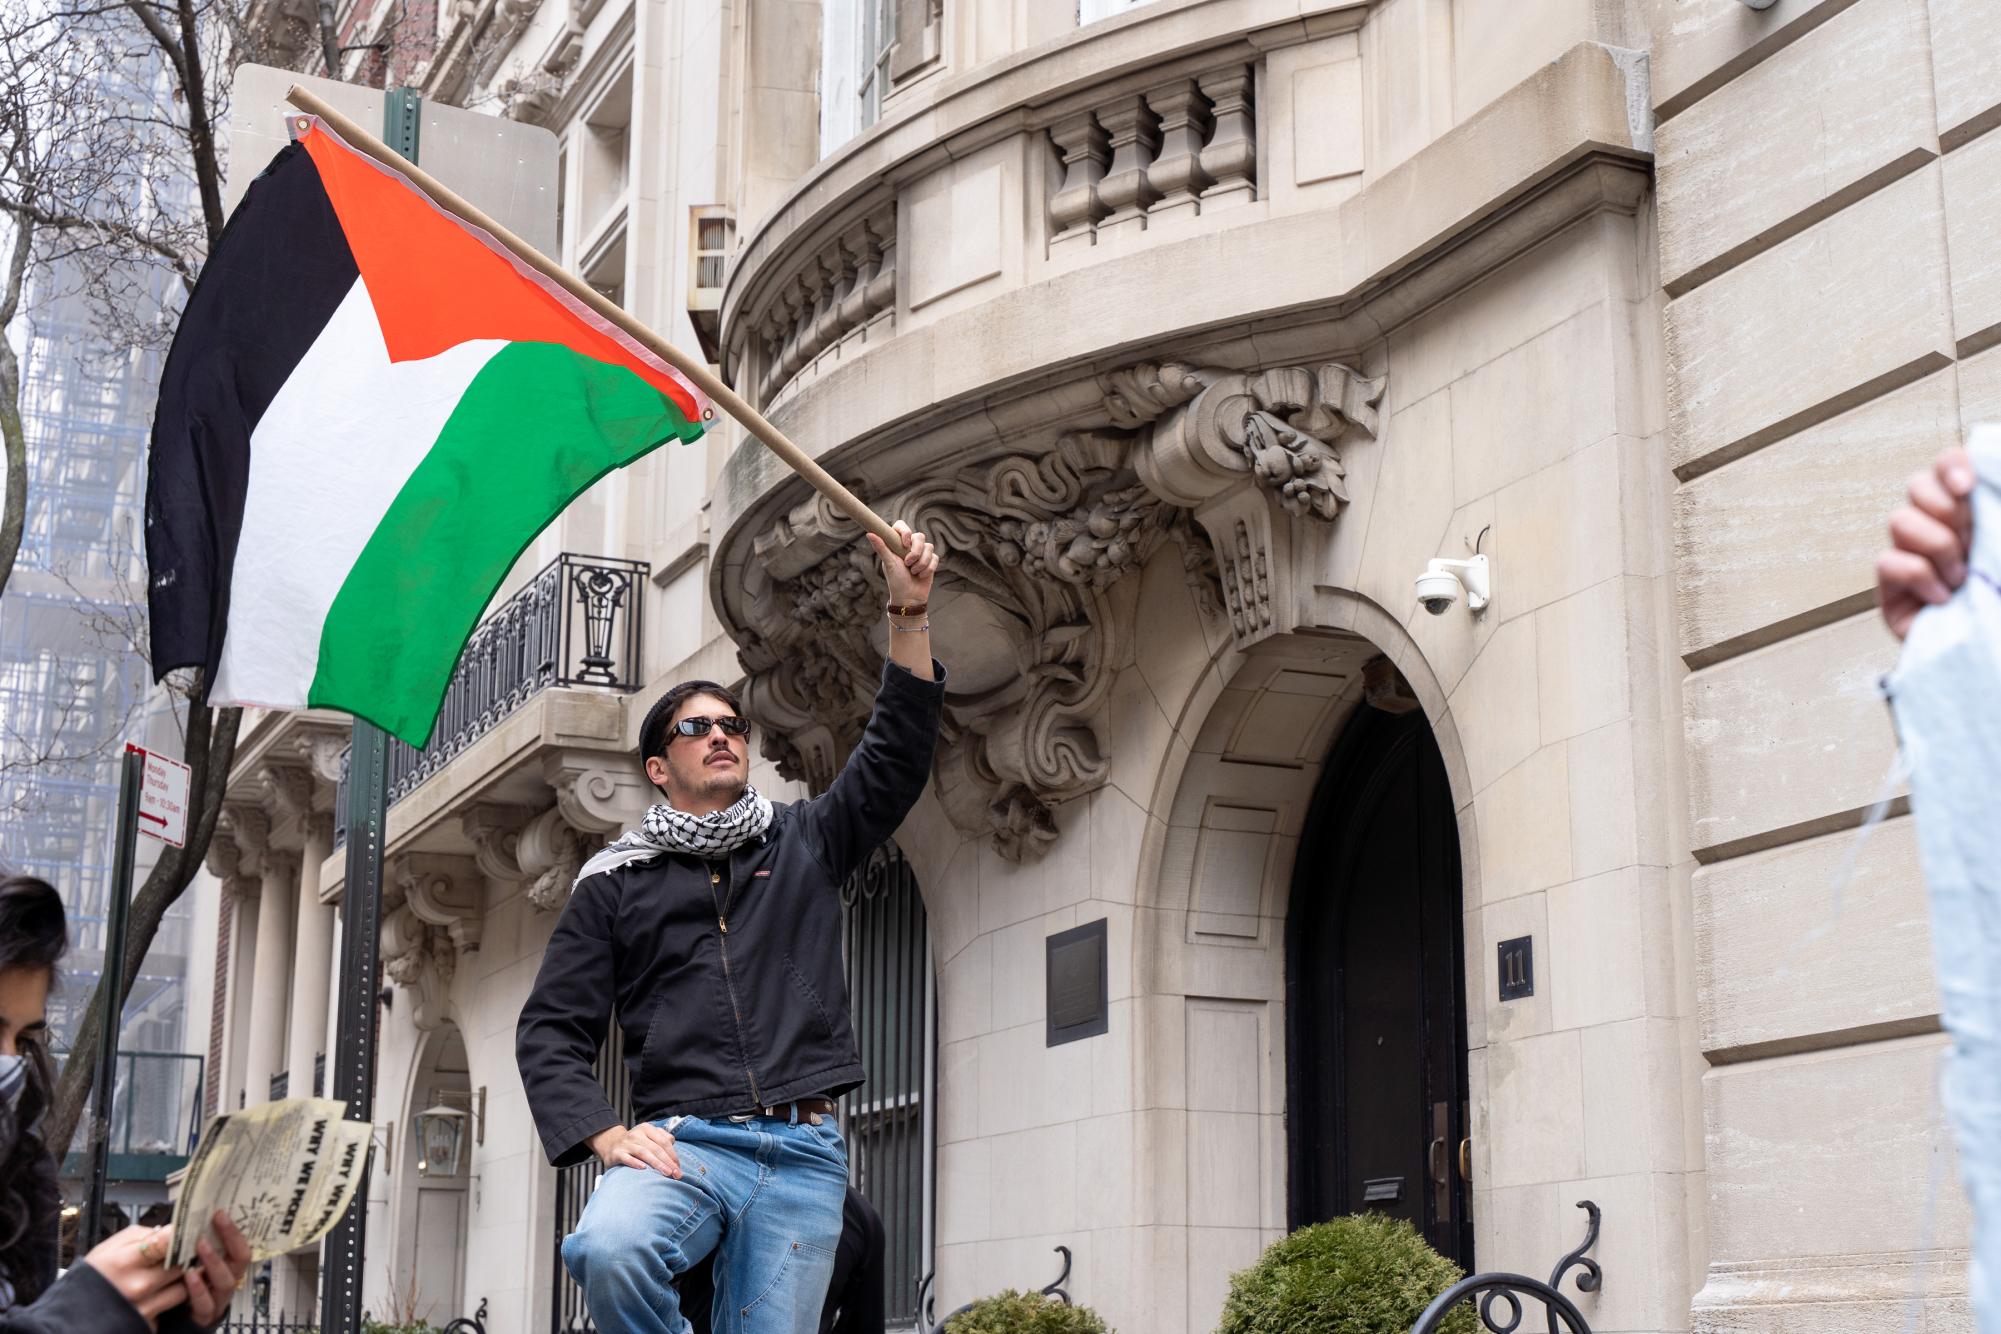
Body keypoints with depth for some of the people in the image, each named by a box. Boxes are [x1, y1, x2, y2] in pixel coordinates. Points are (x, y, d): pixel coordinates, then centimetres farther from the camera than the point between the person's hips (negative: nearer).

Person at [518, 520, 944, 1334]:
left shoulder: (804, 842, 20)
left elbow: (894, 757, 8)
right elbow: (551, 1028, 10)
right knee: (609, 1248, -34)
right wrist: (603, 1133, -7)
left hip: (802, 1153, 2)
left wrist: (909, 614, -3)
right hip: (682, 1140, -2)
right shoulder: (614, 883, 15)